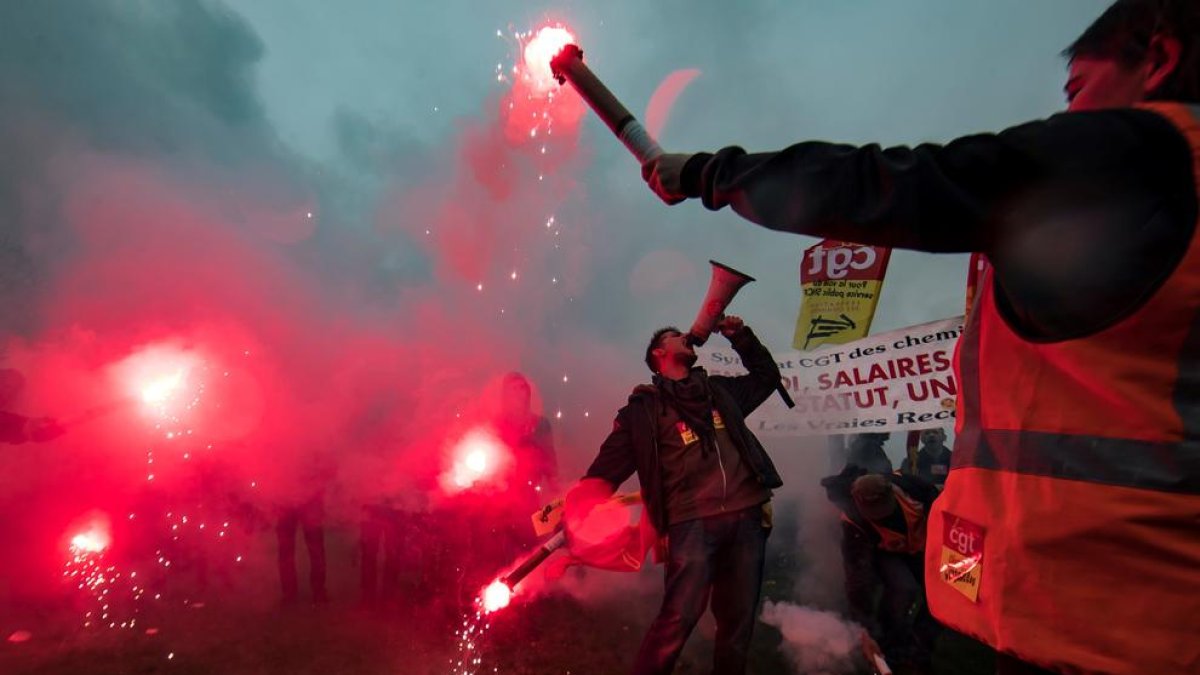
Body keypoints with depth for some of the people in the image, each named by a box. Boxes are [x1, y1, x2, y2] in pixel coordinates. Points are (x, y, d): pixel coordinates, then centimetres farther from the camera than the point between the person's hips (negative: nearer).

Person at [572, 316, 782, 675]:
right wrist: (579, 503, -15)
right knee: (679, 618, -13)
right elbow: (610, 463, -1)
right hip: (693, 521, -4)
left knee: (739, 618, 12)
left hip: (746, 517, 5)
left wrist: (740, 336, 27)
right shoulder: (644, 406, 6)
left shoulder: (719, 389, 20)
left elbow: (766, 374, 37)